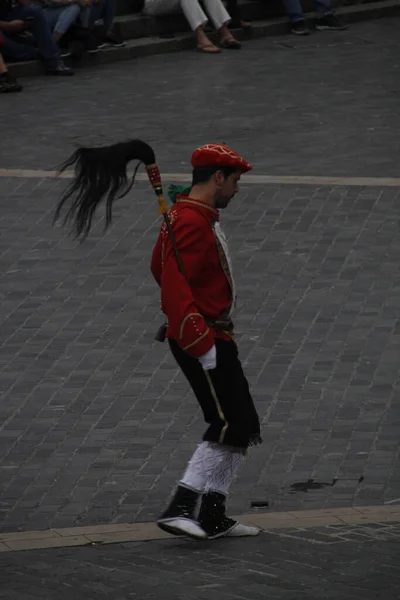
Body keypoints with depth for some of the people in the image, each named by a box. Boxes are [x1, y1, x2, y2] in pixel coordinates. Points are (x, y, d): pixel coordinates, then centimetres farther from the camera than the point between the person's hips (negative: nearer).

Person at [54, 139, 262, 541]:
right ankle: (181, 508, -18)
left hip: (210, 338, 11)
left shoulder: (199, 217, 15)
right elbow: (175, 289, -25)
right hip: (203, 340, -11)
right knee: (231, 426, -15)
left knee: (241, 427, 11)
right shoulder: (190, 222, -18)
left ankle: (213, 518, 12)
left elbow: (160, 267, 28)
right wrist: (203, 345, -26)